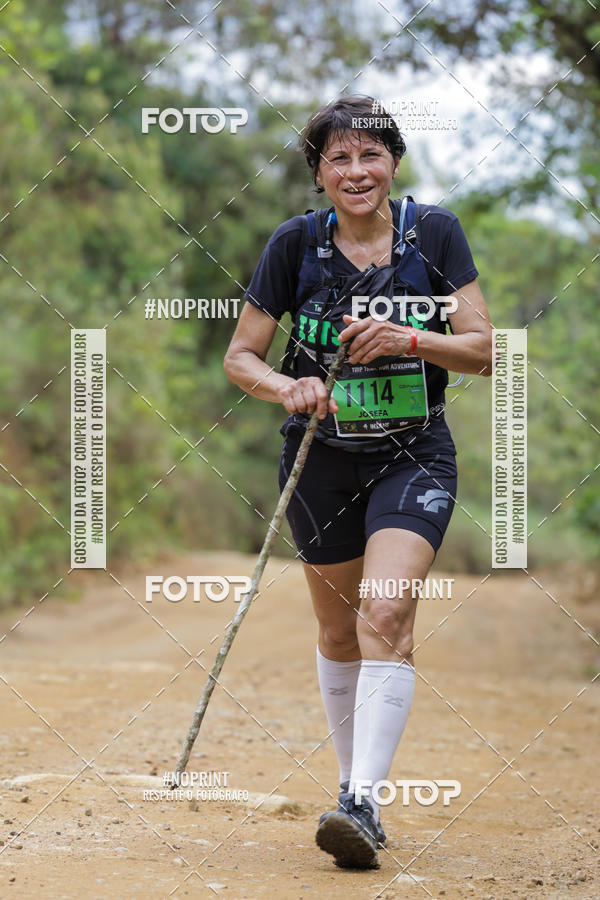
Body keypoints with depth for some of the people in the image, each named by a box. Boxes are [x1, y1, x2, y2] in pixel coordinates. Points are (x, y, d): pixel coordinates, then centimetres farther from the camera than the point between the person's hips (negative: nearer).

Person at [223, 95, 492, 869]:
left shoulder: (434, 232, -5)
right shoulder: (296, 243, -5)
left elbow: (483, 349, -7)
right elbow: (239, 356, 0)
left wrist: (407, 339, -24)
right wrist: (290, 389, -21)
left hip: (414, 456, -2)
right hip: (323, 457, 2)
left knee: (387, 613, -20)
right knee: (338, 630, 10)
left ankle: (362, 803, -24)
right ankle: (352, 779, 28)